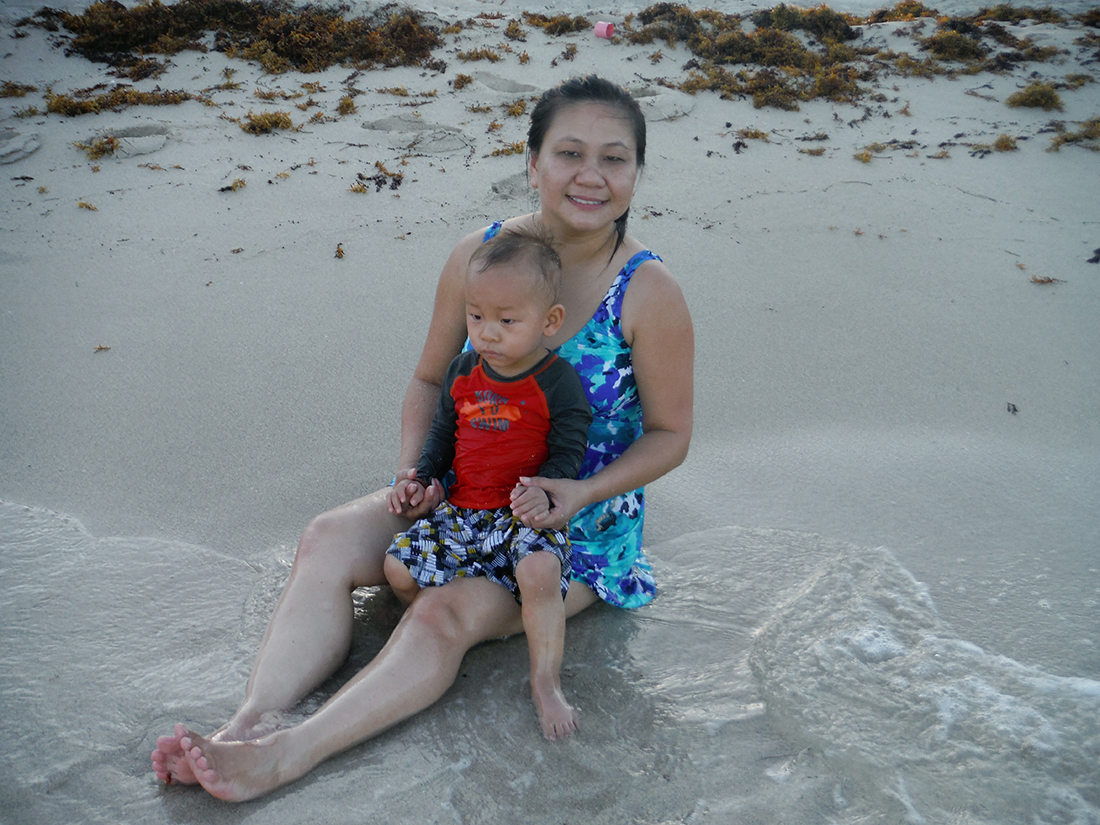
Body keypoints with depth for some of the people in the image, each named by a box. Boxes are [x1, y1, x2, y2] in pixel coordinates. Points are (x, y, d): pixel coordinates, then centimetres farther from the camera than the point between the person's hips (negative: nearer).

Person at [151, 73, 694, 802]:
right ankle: (255, 717, -26)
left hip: (581, 524, -4)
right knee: (330, 540, -17)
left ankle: (288, 756, -31)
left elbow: (670, 434, -9)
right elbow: (431, 379, 6)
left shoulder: (648, 292, -18)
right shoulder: (478, 255, -6)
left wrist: (584, 491, -25)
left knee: (447, 614, -28)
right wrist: (413, 469, -11)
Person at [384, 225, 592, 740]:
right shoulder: (463, 372, 7)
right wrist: (422, 480, 4)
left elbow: (568, 452, -8)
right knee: (399, 566, -10)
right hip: (461, 512, 5)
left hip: (525, 514, -5)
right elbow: (443, 433, 19)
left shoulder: (558, 382, -7)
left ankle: (545, 685, -15)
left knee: (540, 571, -33)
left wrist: (545, 491, -27)